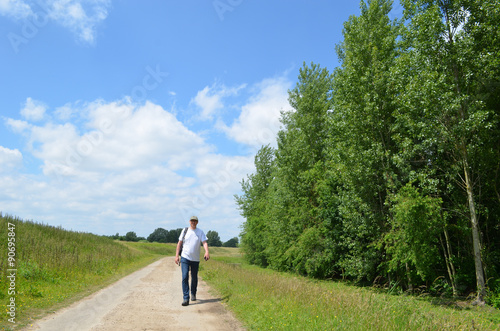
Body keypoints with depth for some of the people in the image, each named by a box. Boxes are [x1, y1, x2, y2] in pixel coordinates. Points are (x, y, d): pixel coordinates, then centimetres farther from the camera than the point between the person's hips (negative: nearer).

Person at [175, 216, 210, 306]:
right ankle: (186, 298, -11)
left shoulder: (200, 232, 1)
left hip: (195, 259, 1)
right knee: (185, 277, -12)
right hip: (185, 257, -1)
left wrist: (207, 252, -27)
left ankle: (193, 294, 35)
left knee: (194, 278, 12)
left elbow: (205, 242, -9)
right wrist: (177, 255, 2)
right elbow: (179, 243, 8)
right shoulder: (185, 231, 4)